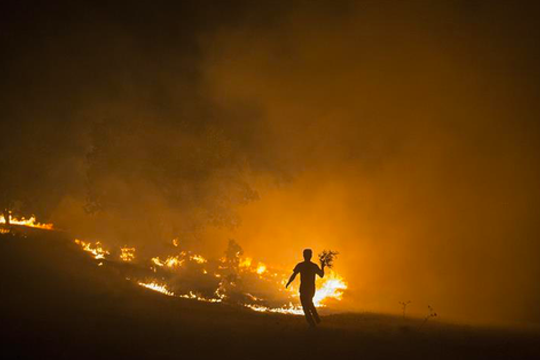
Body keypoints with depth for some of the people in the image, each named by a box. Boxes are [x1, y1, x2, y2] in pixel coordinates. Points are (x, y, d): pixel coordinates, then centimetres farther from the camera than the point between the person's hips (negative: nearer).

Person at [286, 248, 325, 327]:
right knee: (309, 303, 29)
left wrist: (288, 283, 0)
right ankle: (317, 319, 22)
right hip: (312, 288, 4)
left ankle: (312, 324, 1)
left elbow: (293, 275, -12)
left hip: (303, 288, -4)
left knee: (306, 307, 5)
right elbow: (321, 275, 9)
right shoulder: (315, 266, -1)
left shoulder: (300, 265, -9)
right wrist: (322, 267, 21)